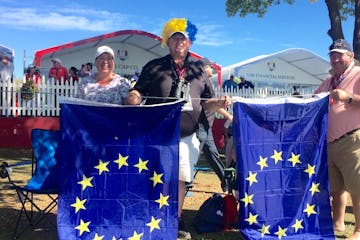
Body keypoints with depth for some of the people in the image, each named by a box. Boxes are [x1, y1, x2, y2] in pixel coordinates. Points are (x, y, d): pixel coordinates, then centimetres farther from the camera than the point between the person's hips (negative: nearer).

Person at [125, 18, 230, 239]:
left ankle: (177, 221, 26)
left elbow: (206, 103, 14)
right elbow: (138, 91, 3)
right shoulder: (154, 67, 6)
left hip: (186, 136, 2)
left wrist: (219, 104, -6)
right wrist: (134, 96, -19)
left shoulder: (199, 71, 13)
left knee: (180, 179, 10)